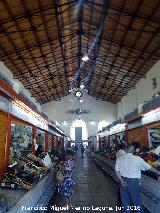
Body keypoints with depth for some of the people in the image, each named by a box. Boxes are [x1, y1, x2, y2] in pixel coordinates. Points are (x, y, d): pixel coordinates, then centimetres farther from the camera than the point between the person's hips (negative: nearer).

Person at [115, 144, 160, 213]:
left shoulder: (119, 159, -2)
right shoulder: (137, 159, -10)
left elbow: (117, 172, -8)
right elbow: (149, 167, -1)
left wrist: (121, 180, -8)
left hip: (123, 181, 3)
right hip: (133, 181, -3)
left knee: (125, 200, 17)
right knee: (137, 200, 15)